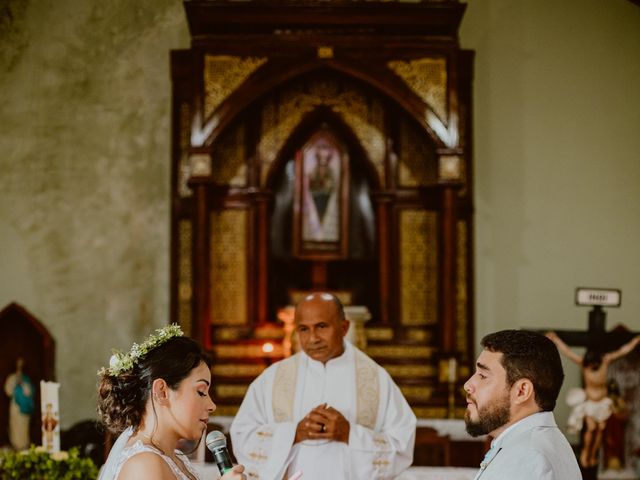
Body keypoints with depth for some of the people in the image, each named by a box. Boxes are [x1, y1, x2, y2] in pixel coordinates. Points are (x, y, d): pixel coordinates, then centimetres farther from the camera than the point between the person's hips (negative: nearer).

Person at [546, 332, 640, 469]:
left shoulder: (606, 360, -17)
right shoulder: (583, 363, -20)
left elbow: (623, 350, -17)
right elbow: (566, 351, -18)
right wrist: (555, 338, -19)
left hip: (603, 402, 2)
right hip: (589, 401, -2)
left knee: (600, 429, 4)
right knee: (591, 428, -13)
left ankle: (593, 455, 20)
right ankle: (585, 451, 9)